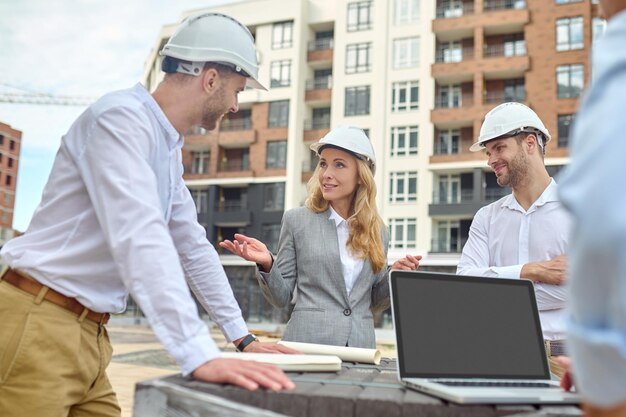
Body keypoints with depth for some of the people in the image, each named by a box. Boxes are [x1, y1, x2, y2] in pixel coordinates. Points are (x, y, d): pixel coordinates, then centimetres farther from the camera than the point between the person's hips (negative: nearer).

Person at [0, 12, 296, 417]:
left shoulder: (169, 150, 12)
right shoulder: (121, 118, -18)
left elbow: (193, 246, 16)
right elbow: (138, 238, -31)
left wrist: (241, 336, 16)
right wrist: (200, 355, -37)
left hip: (90, 334, 9)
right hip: (39, 328, -9)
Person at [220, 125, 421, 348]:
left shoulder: (376, 230, 8)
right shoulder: (296, 220, 1)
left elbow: (375, 303, 14)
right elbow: (282, 297, 1)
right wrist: (267, 265, -15)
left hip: (360, 346, 2)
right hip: (306, 345, -2)